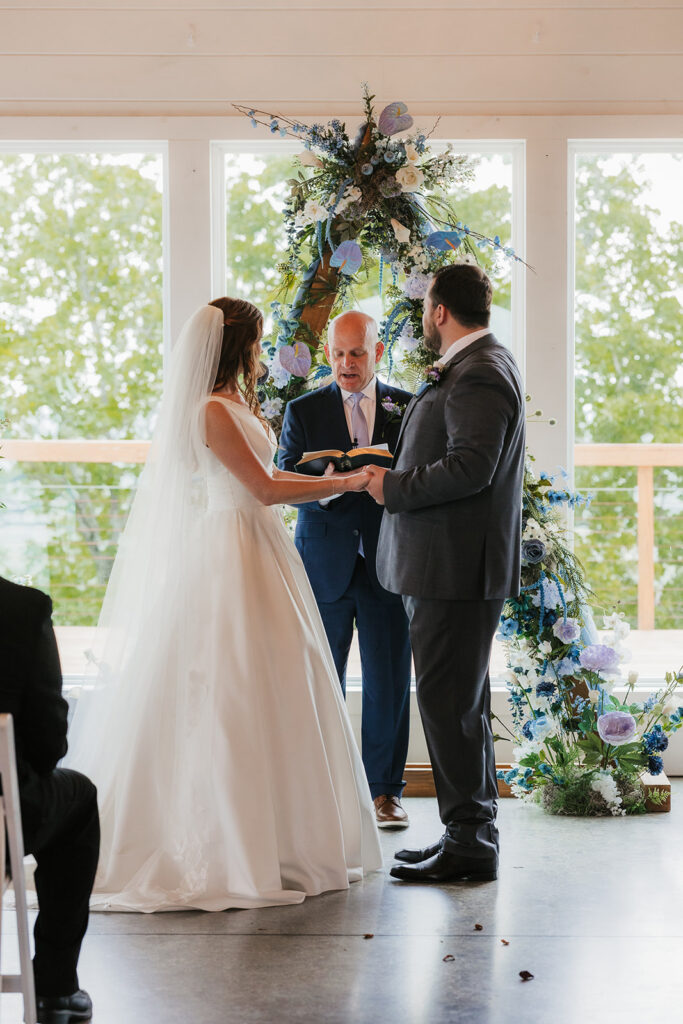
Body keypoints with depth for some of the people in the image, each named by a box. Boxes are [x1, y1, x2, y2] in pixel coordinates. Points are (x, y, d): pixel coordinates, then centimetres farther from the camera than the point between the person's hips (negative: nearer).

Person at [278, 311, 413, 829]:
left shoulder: (408, 408, 6)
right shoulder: (304, 411, 6)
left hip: (387, 565, 0)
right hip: (325, 563, 0)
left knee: (389, 682, 3)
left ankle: (384, 788, 15)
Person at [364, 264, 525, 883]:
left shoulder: (478, 375, -16)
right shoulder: (479, 367, 17)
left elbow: (470, 467, -25)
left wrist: (394, 487, -16)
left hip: (458, 568, -11)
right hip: (454, 566, 11)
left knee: (449, 702, -6)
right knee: (460, 703, 15)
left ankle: (469, 843, 0)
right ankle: (472, 833, 23)